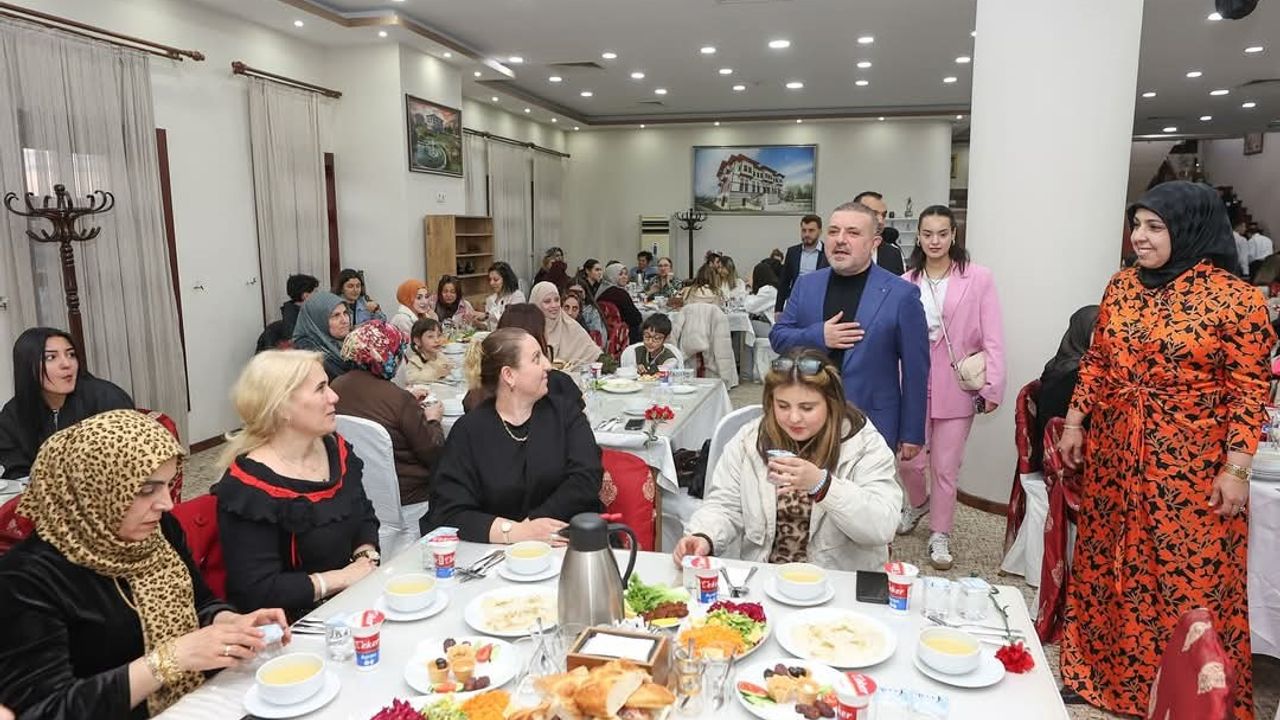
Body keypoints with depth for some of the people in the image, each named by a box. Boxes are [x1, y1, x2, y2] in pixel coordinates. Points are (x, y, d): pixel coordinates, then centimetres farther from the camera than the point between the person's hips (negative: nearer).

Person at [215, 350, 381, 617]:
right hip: (295, 623, -7)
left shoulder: (335, 449, 4)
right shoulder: (249, 485, -18)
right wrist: (342, 577, -17)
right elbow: (256, 591, -20)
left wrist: (366, 557, -4)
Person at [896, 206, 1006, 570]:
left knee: (945, 466, 5)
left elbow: (992, 338, -6)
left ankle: (940, 535, 25)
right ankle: (918, 503, 43)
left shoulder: (978, 278, -5)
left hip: (956, 387, -2)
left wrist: (993, 387, -10)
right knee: (909, 460, 10)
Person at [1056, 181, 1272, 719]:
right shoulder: (1121, 286, 4)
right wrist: (1074, 423, 8)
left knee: (1188, 576, 4)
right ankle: (1101, 672, 33)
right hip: (1114, 453, 5)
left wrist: (1235, 469, -13)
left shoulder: (1235, 299, -11)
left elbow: (1249, 392, -10)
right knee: (1108, 563, 15)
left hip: (1190, 466, -5)